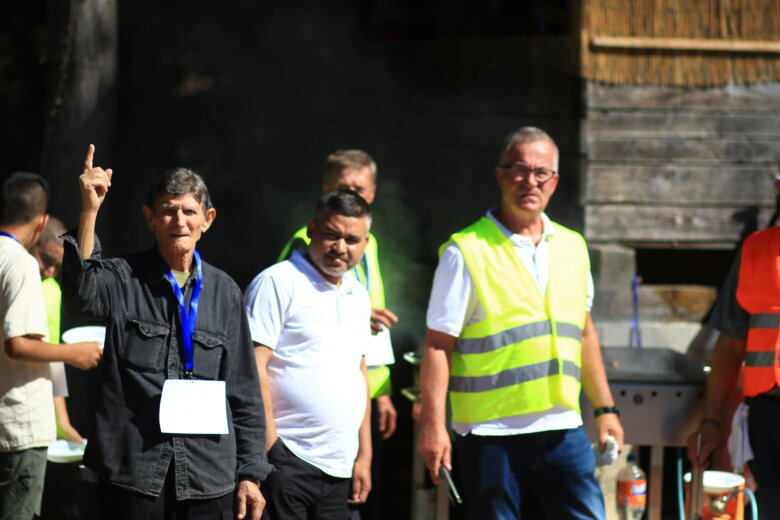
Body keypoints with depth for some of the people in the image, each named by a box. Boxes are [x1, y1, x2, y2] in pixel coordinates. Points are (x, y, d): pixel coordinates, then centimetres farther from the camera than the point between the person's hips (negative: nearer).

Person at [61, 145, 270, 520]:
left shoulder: (223, 291, 9)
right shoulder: (123, 279, 1)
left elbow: (244, 390, 11)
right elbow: (81, 296, -23)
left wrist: (250, 473, 7)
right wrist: (89, 211, -33)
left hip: (209, 478, 2)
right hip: (132, 471, -2)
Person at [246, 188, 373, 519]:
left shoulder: (358, 297, 18)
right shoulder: (278, 283, -6)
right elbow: (253, 369, -12)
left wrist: (364, 456, 18)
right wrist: (270, 449, -16)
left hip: (339, 469, 7)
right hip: (286, 463, -7)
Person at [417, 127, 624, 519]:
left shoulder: (573, 248, 13)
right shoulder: (467, 251, -5)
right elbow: (437, 344, -7)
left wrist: (604, 408, 20)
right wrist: (432, 426, -13)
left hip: (562, 428, 5)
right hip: (490, 433, -5)